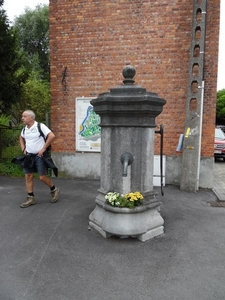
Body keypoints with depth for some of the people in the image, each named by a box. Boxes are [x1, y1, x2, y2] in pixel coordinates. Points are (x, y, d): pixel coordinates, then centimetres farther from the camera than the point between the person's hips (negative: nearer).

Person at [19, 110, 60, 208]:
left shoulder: (40, 126, -14)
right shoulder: (24, 129, 7)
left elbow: (52, 136, -23)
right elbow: (21, 138, 28)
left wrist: (43, 148, -19)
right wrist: (23, 149, 13)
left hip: (39, 155, -6)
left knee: (42, 177, -4)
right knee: (28, 176, 4)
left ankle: (54, 190, 22)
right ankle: (30, 198, 14)